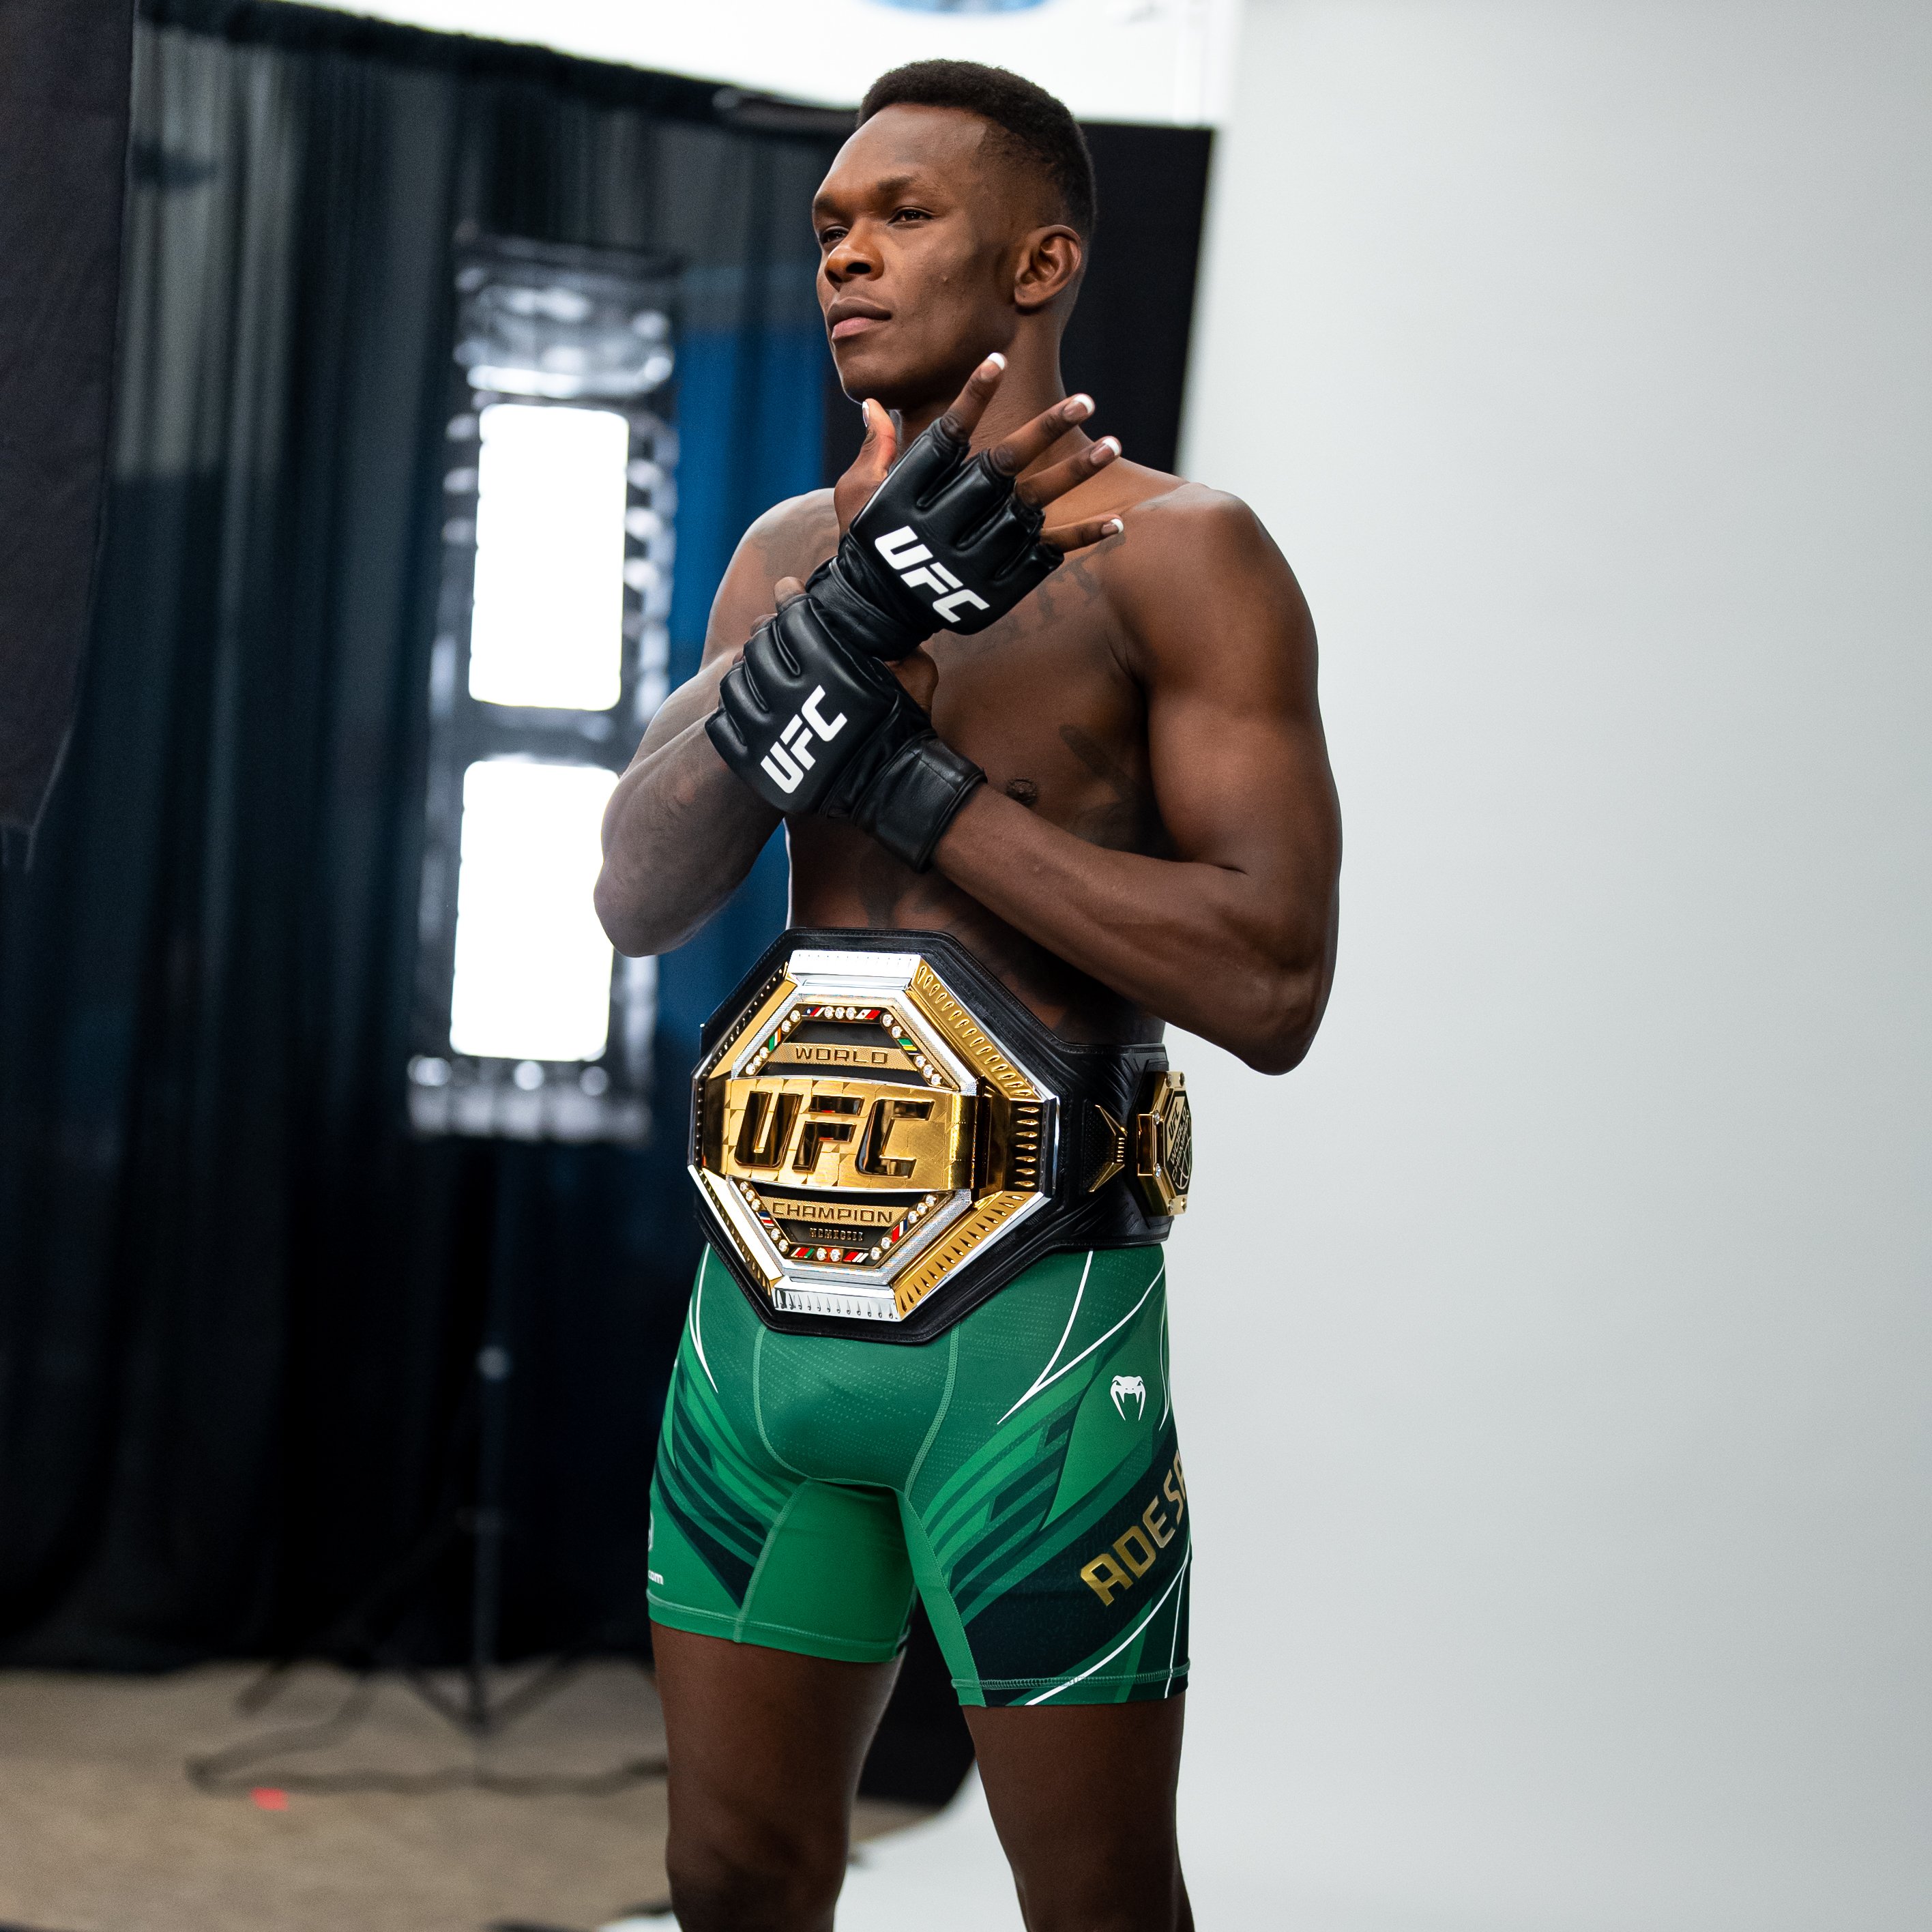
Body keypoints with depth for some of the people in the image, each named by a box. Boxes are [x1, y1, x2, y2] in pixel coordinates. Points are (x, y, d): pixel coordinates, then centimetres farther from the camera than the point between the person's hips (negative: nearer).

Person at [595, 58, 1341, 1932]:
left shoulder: (1172, 556, -6)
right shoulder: (789, 549, 13)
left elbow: (1271, 983, -15)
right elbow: (639, 896, 1)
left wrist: (915, 777, -14)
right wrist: (838, 629, -13)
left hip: (1028, 1328, -6)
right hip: (765, 1298, 6)